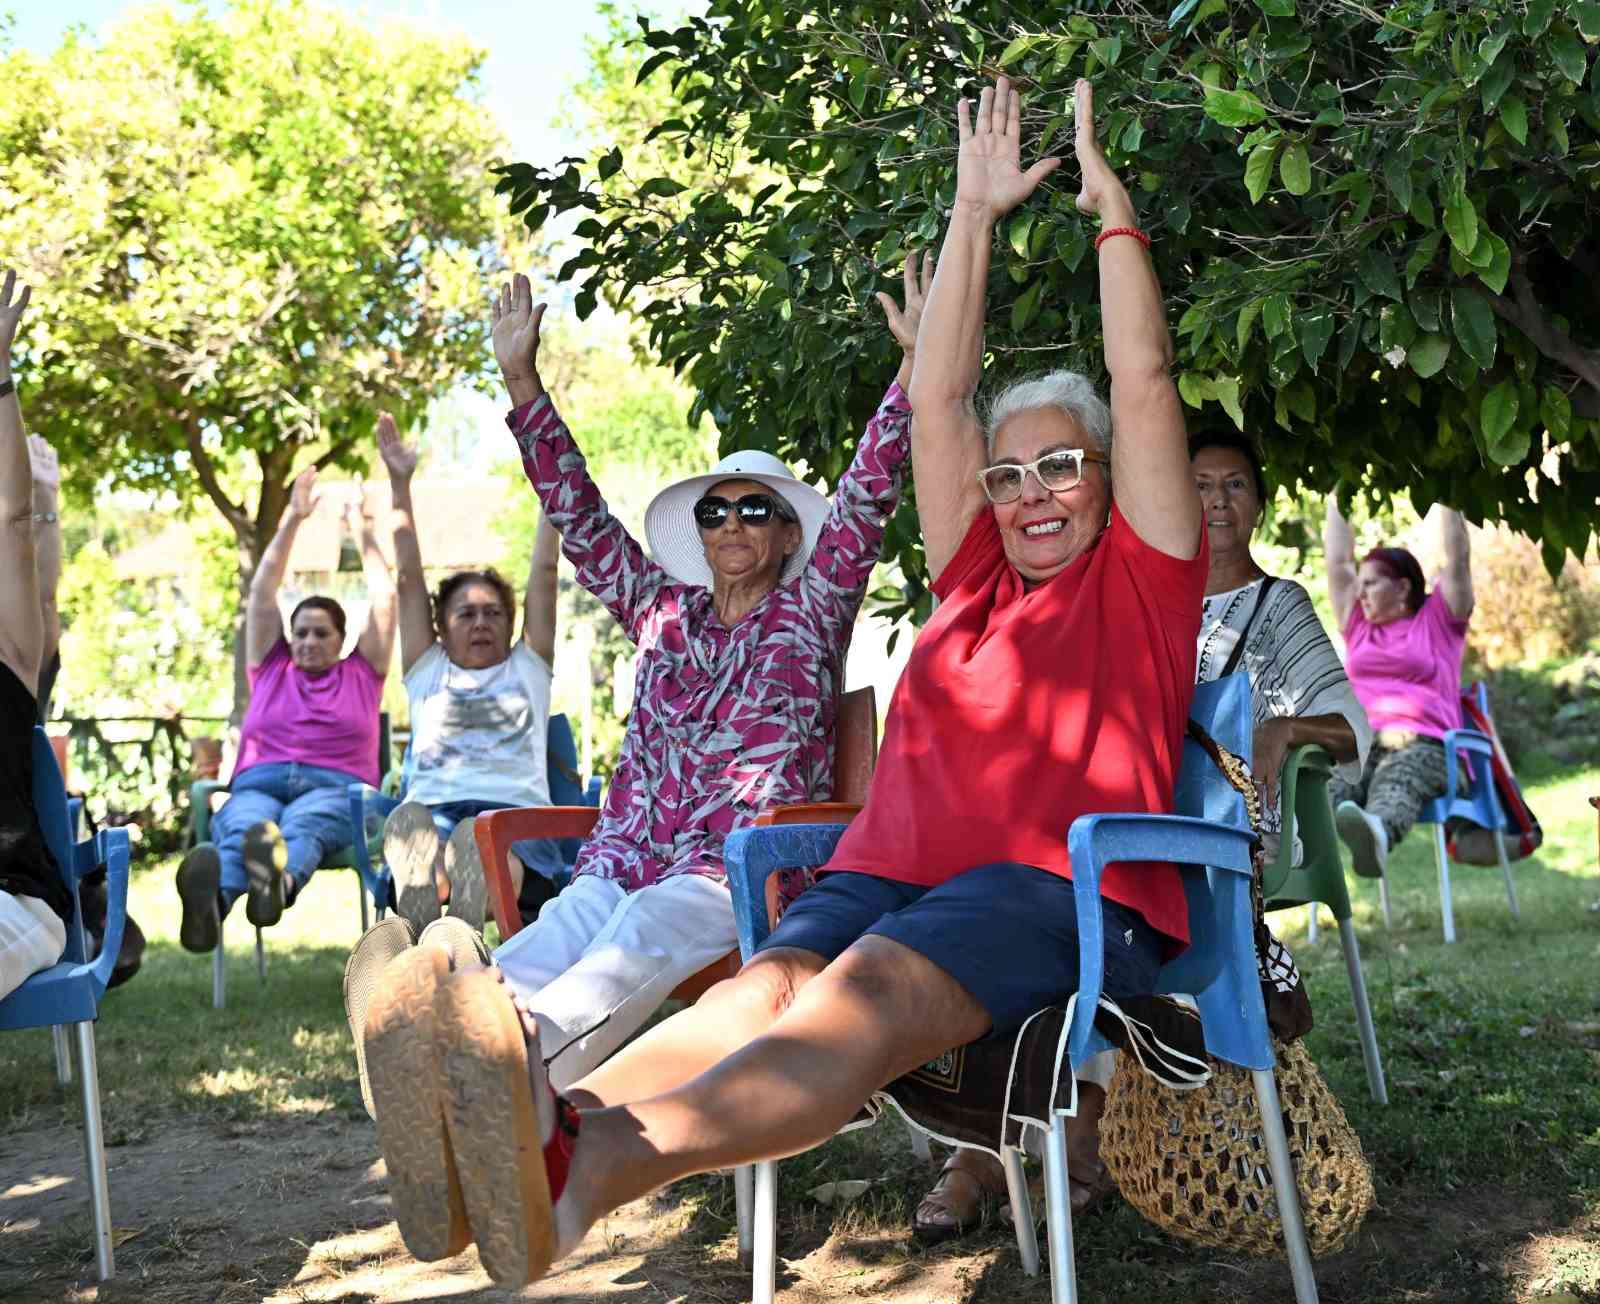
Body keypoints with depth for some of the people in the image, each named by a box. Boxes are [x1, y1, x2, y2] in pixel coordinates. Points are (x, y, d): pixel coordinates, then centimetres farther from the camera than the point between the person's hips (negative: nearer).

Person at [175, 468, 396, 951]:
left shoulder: (361, 672, 28)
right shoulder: (271, 667, 31)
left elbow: (384, 598, 27)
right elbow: (262, 591, 28)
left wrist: (364, 533, 32)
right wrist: (292, 521, 26)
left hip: (336, 787, -1)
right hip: (260, 782, 1)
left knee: (302, 825, -41)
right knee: (241, 827, -39)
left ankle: (279, 881, -78)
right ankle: (210, 900, -74)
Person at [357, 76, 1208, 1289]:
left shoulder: (1138, 577, 18)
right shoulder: (978, 577, 29)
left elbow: (1145, 382, 12)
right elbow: (936, 396, 28)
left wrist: (1115, 212, 20)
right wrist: (976, 212, 30)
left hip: (1065, 888, -4)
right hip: (894, 870, 5)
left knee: (866, 996, -35)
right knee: (764, 987, -29)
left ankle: (586, 1169, -63)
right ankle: (556, 1120, -60)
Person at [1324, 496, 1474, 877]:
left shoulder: (1438, 622, 19)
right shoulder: (1358, 627, 29)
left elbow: (1458, 557, 11)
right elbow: (1337, 560, 29)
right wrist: (1336, 497, 33)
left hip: (1423, 745, -3)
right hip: (1355, 742, 3)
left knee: (1396, 784, -42)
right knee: (1330, 783, -36)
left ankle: (1377, 834, -77)